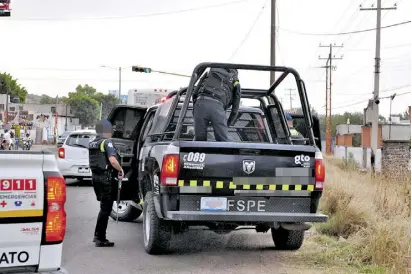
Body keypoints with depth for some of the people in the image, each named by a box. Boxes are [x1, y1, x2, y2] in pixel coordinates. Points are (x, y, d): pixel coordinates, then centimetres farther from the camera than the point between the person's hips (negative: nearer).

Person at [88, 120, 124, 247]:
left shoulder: (92, 143, 14)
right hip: (106, 178, -8)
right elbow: (113, 160, -25)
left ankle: (98, 235, 24)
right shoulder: (107, 142, -13)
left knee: (104, 207, 20)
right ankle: (100, 239, 1)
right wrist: (121, 170, -10)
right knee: (106, 209, -1)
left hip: (95, 176, 8)